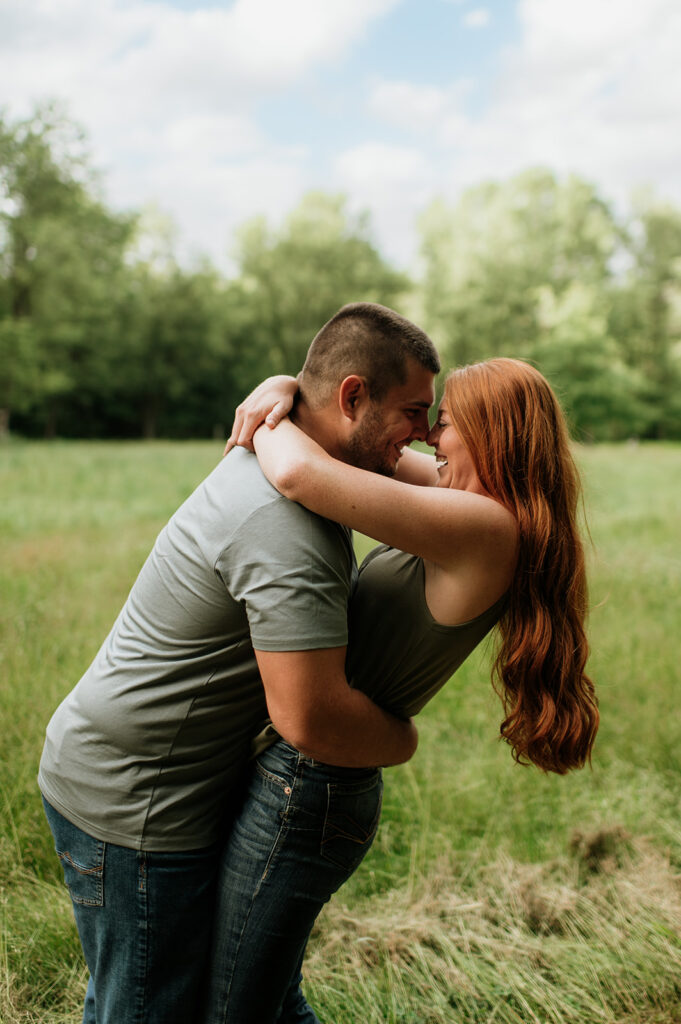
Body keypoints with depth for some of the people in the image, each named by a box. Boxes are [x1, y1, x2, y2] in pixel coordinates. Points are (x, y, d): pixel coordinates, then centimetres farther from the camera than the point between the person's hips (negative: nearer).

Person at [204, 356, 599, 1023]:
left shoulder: (486, 527, -22)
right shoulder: (458, 504, 7)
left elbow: (300, 473, -32)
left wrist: (270, 423, -10)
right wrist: (285, 387, -5)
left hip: (302, 791, -10)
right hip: (304, 780, 10)